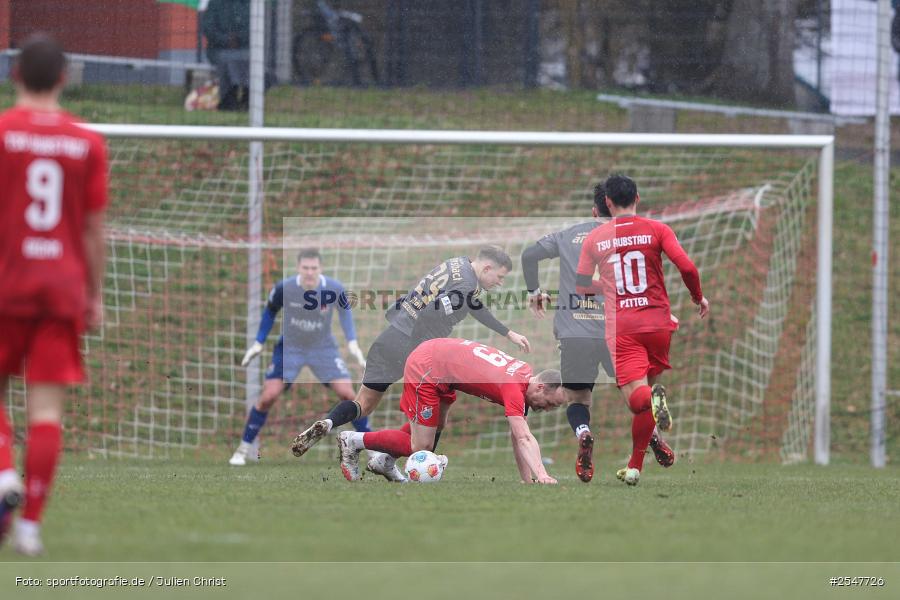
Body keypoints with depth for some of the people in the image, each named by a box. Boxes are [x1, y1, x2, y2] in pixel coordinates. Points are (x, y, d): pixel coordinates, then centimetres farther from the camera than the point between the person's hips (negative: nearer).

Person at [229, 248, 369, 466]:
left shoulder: (335, 289, -20)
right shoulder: (283, 288, -21)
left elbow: (345, 310, 2)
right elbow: (270, 312, 0)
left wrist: (352, 343, -4)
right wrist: (258, 343, 0)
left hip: (323, 348, 0)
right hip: (290, 347, 0)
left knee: (348, 394, -10)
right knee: (267, 397, -11)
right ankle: (245, 448, 6)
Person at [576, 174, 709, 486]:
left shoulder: (594, 238, 5)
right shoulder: (656, 229, 0)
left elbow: (581, 288, 10)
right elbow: (687, 267, -10)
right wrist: (698, 298, 9)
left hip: (621, 328, -1)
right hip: (658, 321, 1)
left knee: (637, 398, -8)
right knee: (646, 402, 17)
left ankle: (654, 397, -44)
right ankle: (634, 467, 19)